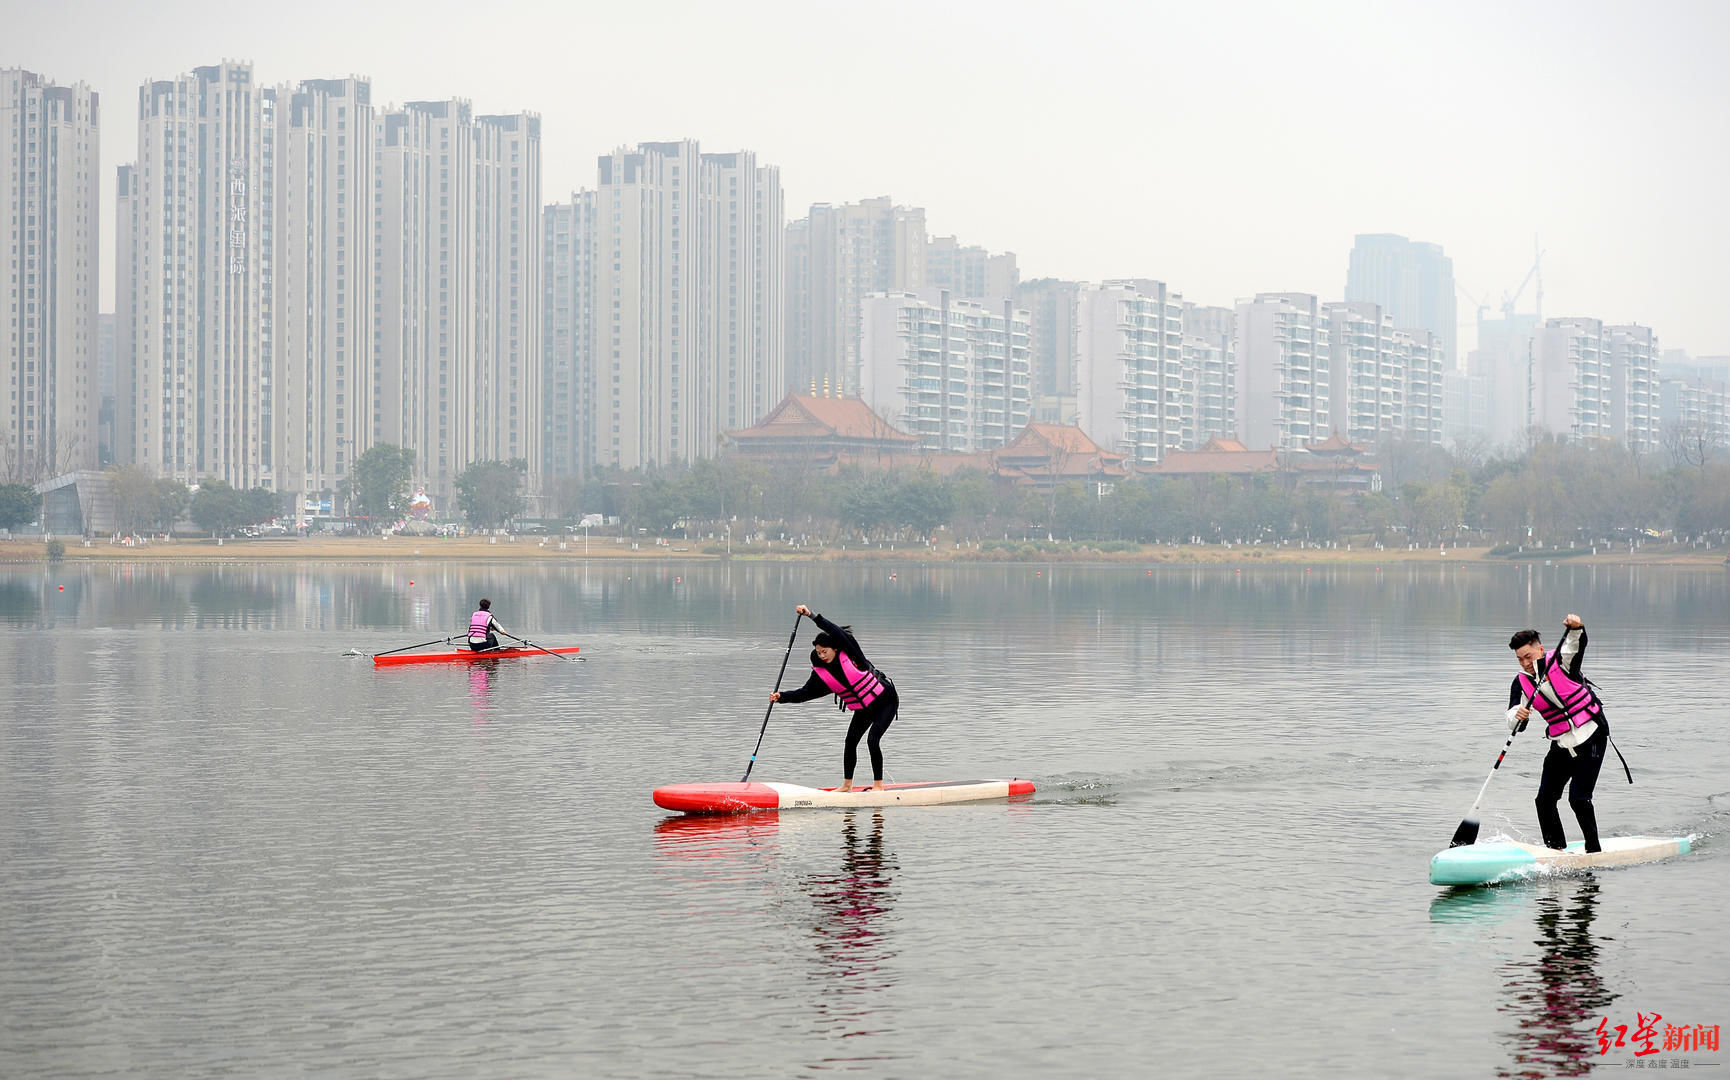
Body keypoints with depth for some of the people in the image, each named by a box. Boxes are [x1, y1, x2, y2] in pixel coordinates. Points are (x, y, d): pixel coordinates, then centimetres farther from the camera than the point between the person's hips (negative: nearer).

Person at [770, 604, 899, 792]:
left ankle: (878, 784, -6)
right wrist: (781, 696, -22)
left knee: (872, 740, -16)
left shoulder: (850, 654, -21)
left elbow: (839, 633, -36)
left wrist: (812, 616, -41)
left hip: (885, 701, -6)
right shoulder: (821, 673, -6)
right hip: (863, 709, 6)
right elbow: (805, 693, -7)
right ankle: (847, 784, 12)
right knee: (851, 741, -1)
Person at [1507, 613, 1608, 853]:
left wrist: (1575, 628, -55)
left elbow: (1576, 643, -32)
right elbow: (1514, 725, -8)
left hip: (1592, 737, -6)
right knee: (1545, 799, -1)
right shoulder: (1521, 683, 0)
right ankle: (1556, 850, 13)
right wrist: (1517, 715, -31)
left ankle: (1594, 850, 0)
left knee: (1578, 797, -13)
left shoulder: (1561, 661, -11)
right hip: (1562, 745, 6)